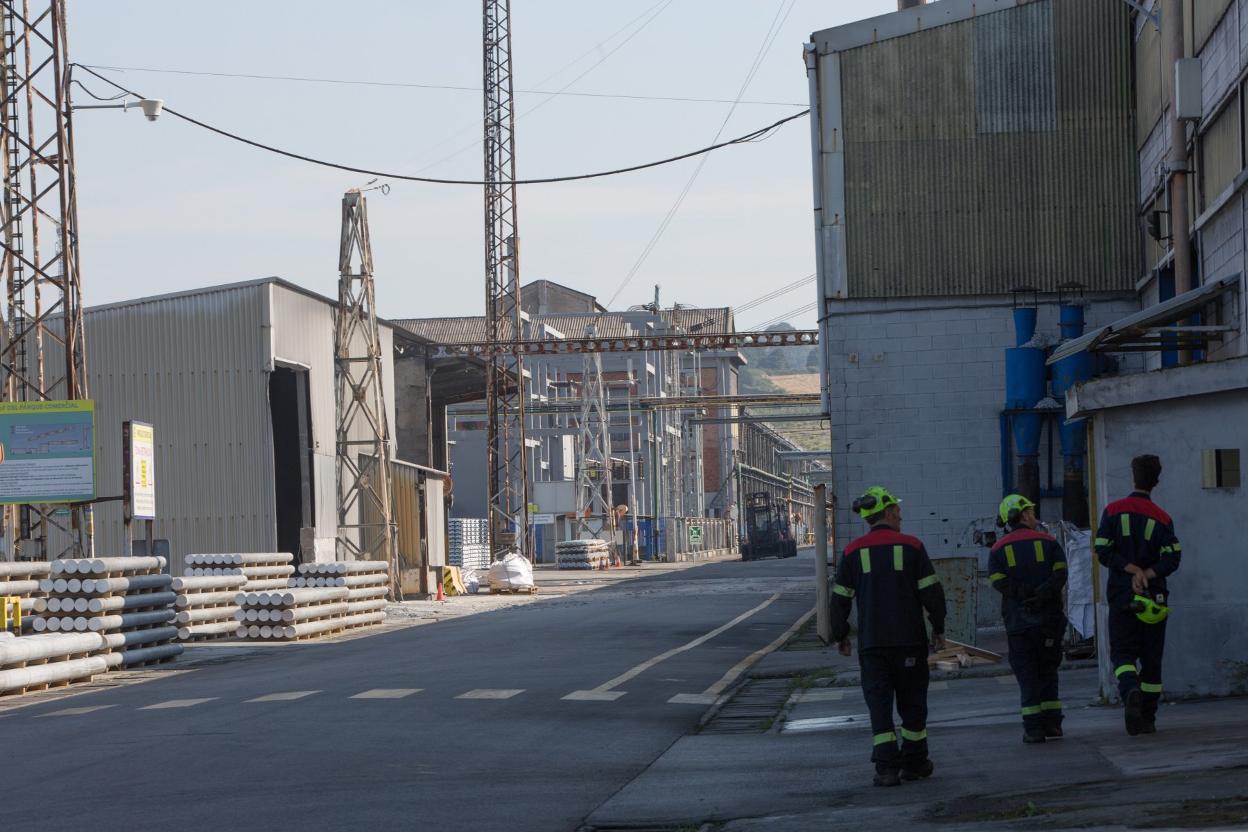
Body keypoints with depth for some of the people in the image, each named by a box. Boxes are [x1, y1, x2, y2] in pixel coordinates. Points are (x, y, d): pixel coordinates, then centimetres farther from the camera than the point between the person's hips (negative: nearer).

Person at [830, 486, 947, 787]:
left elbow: (840, 599, 4)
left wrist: (841, 636, 15)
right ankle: (914, 762, 19)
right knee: (912, 702, 13)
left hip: (871, 643, 0)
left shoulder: (853, 552, 2)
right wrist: (938, 628, 9)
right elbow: (931, 592, -3)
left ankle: (887, 767, -8)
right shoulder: (912, 547, -2)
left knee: (879, 704, 1)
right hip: (910, 640, 0)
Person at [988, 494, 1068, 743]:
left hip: (1018, 622, -1)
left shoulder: (999, 549, 4)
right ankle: (1052, 722, 13)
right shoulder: (1048, 542, 5)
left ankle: (1034, 728, -4)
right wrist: (1042, 594, -15)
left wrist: (1026, 594, -8)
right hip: (1049, 618, 1)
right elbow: (1060, 573, -8)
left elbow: (998, 581, -9)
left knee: (1027, 675, 2)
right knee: (1048, 670, 15)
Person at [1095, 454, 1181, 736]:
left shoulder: (1114, 511, -1)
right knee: (1151, 658, 9)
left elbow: (1103, 552, -8)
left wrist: (1132, 569, -8)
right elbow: (1173, 557, -11)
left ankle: (1130, 691, -30)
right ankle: (1147, 718, 10)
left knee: (1122, 652, 1)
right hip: (1153, 597, 1)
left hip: (1121, 596, -1)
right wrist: (1146, 574, -11)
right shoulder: (1162, 518, 0)